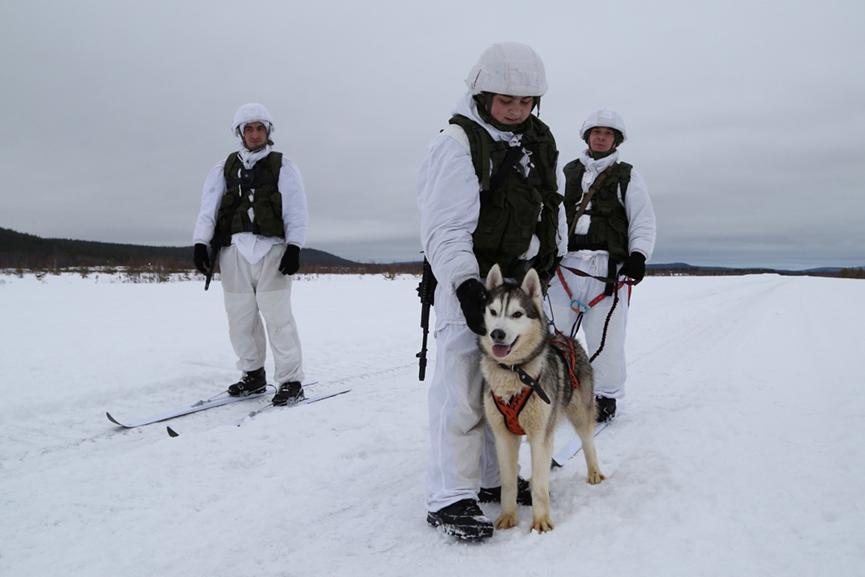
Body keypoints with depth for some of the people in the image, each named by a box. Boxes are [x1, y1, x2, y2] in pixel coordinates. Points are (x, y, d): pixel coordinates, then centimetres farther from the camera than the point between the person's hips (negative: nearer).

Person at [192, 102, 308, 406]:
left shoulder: (283, 166, 9)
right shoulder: (225, 168, 17)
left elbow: (296, 210, 0)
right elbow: (208, 207, 8)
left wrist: (294, 247, -11)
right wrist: (200, 243, -5)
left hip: (271, 248, -3)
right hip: (234, 248, 4)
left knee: (277, 315, -8)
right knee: (240, 316, 5)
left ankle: (291, 382, -3)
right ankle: (253, 375, 20)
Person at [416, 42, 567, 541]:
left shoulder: (539, 140, 12)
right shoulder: (458, 143, -12)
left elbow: (552, 203, 25)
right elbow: (444, 228, -19)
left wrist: (552, 252, 17)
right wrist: (465, 284, -29)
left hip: (521, 277, 8)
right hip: (469, 281, -8)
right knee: (463, 391, -10)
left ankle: (494, 478, 26)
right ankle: (450, 498, -2)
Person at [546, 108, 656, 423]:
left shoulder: (627, 176, 11)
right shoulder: (567, 172, 18)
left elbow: (643, 221, 7)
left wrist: (638, 255, -8)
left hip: (607, 268, -2)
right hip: (564, 266, 3)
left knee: (606, 337, -3)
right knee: (553, 332, -1)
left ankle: (606, 396, 13)